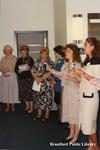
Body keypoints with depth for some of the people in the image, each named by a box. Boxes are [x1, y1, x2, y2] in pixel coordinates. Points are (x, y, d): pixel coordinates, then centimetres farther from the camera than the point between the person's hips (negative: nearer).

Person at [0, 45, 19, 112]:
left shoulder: (14, 58, -2)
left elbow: (12, 68, -10)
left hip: (12, 76, -3)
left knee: (12, 90, 1)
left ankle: (12, 105, 12)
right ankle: (7, 106, 14)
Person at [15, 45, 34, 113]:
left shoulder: (30, 59, -4)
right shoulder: (19, 60, 10)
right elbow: (16, 69, 9)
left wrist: (29, 69, -26)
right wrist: (18, 71, -11)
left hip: (29, 78, -4)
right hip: (21, 78, 4)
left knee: (30, 92, -3)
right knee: (24, 93, 8)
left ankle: (31, 108, 9)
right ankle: (27, 106, 24)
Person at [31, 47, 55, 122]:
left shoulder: (50, 62, -3)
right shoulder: (37, 62, 10)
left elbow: (49, 72, -14)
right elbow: (33, 71, 7)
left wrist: (42, 78, -18)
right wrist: (36, 78, -9)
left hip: (47, 84, -4)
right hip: (38, 84, 4)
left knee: (46, 99, -1)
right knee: (39, 98, 9)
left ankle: (46, 115, 11)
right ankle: (39, 114, 22)